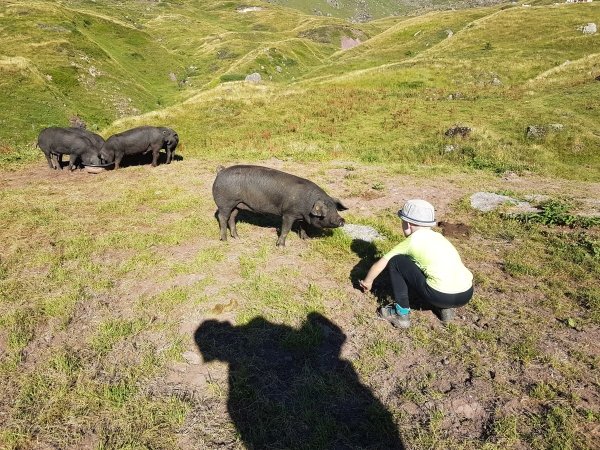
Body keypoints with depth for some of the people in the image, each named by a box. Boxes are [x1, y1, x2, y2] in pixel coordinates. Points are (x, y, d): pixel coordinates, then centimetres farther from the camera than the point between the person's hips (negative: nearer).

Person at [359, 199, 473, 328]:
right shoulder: (438, 237, 21)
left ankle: (402, 314, 9)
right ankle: (445, 308, 17)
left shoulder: (411, 241, 3)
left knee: (395, 261, 6)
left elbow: (381, 264, 12)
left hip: (441, 296, -7)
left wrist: (367, 282, 31)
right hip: (466, 294, 7)